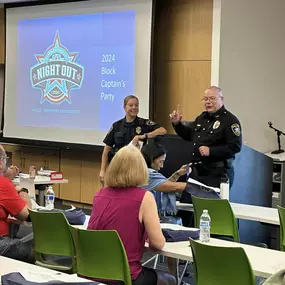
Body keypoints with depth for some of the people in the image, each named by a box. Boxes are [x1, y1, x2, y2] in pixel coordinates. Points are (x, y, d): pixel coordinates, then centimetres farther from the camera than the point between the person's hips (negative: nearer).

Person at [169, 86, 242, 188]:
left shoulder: (230, 120, -11)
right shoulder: (202, 117, 15)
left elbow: (235, 146, -19)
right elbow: (188, 135, 28)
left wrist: (211, 151, -24)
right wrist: (177, 124, 11)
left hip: (217, 173, -8)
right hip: (197, 171, 8)